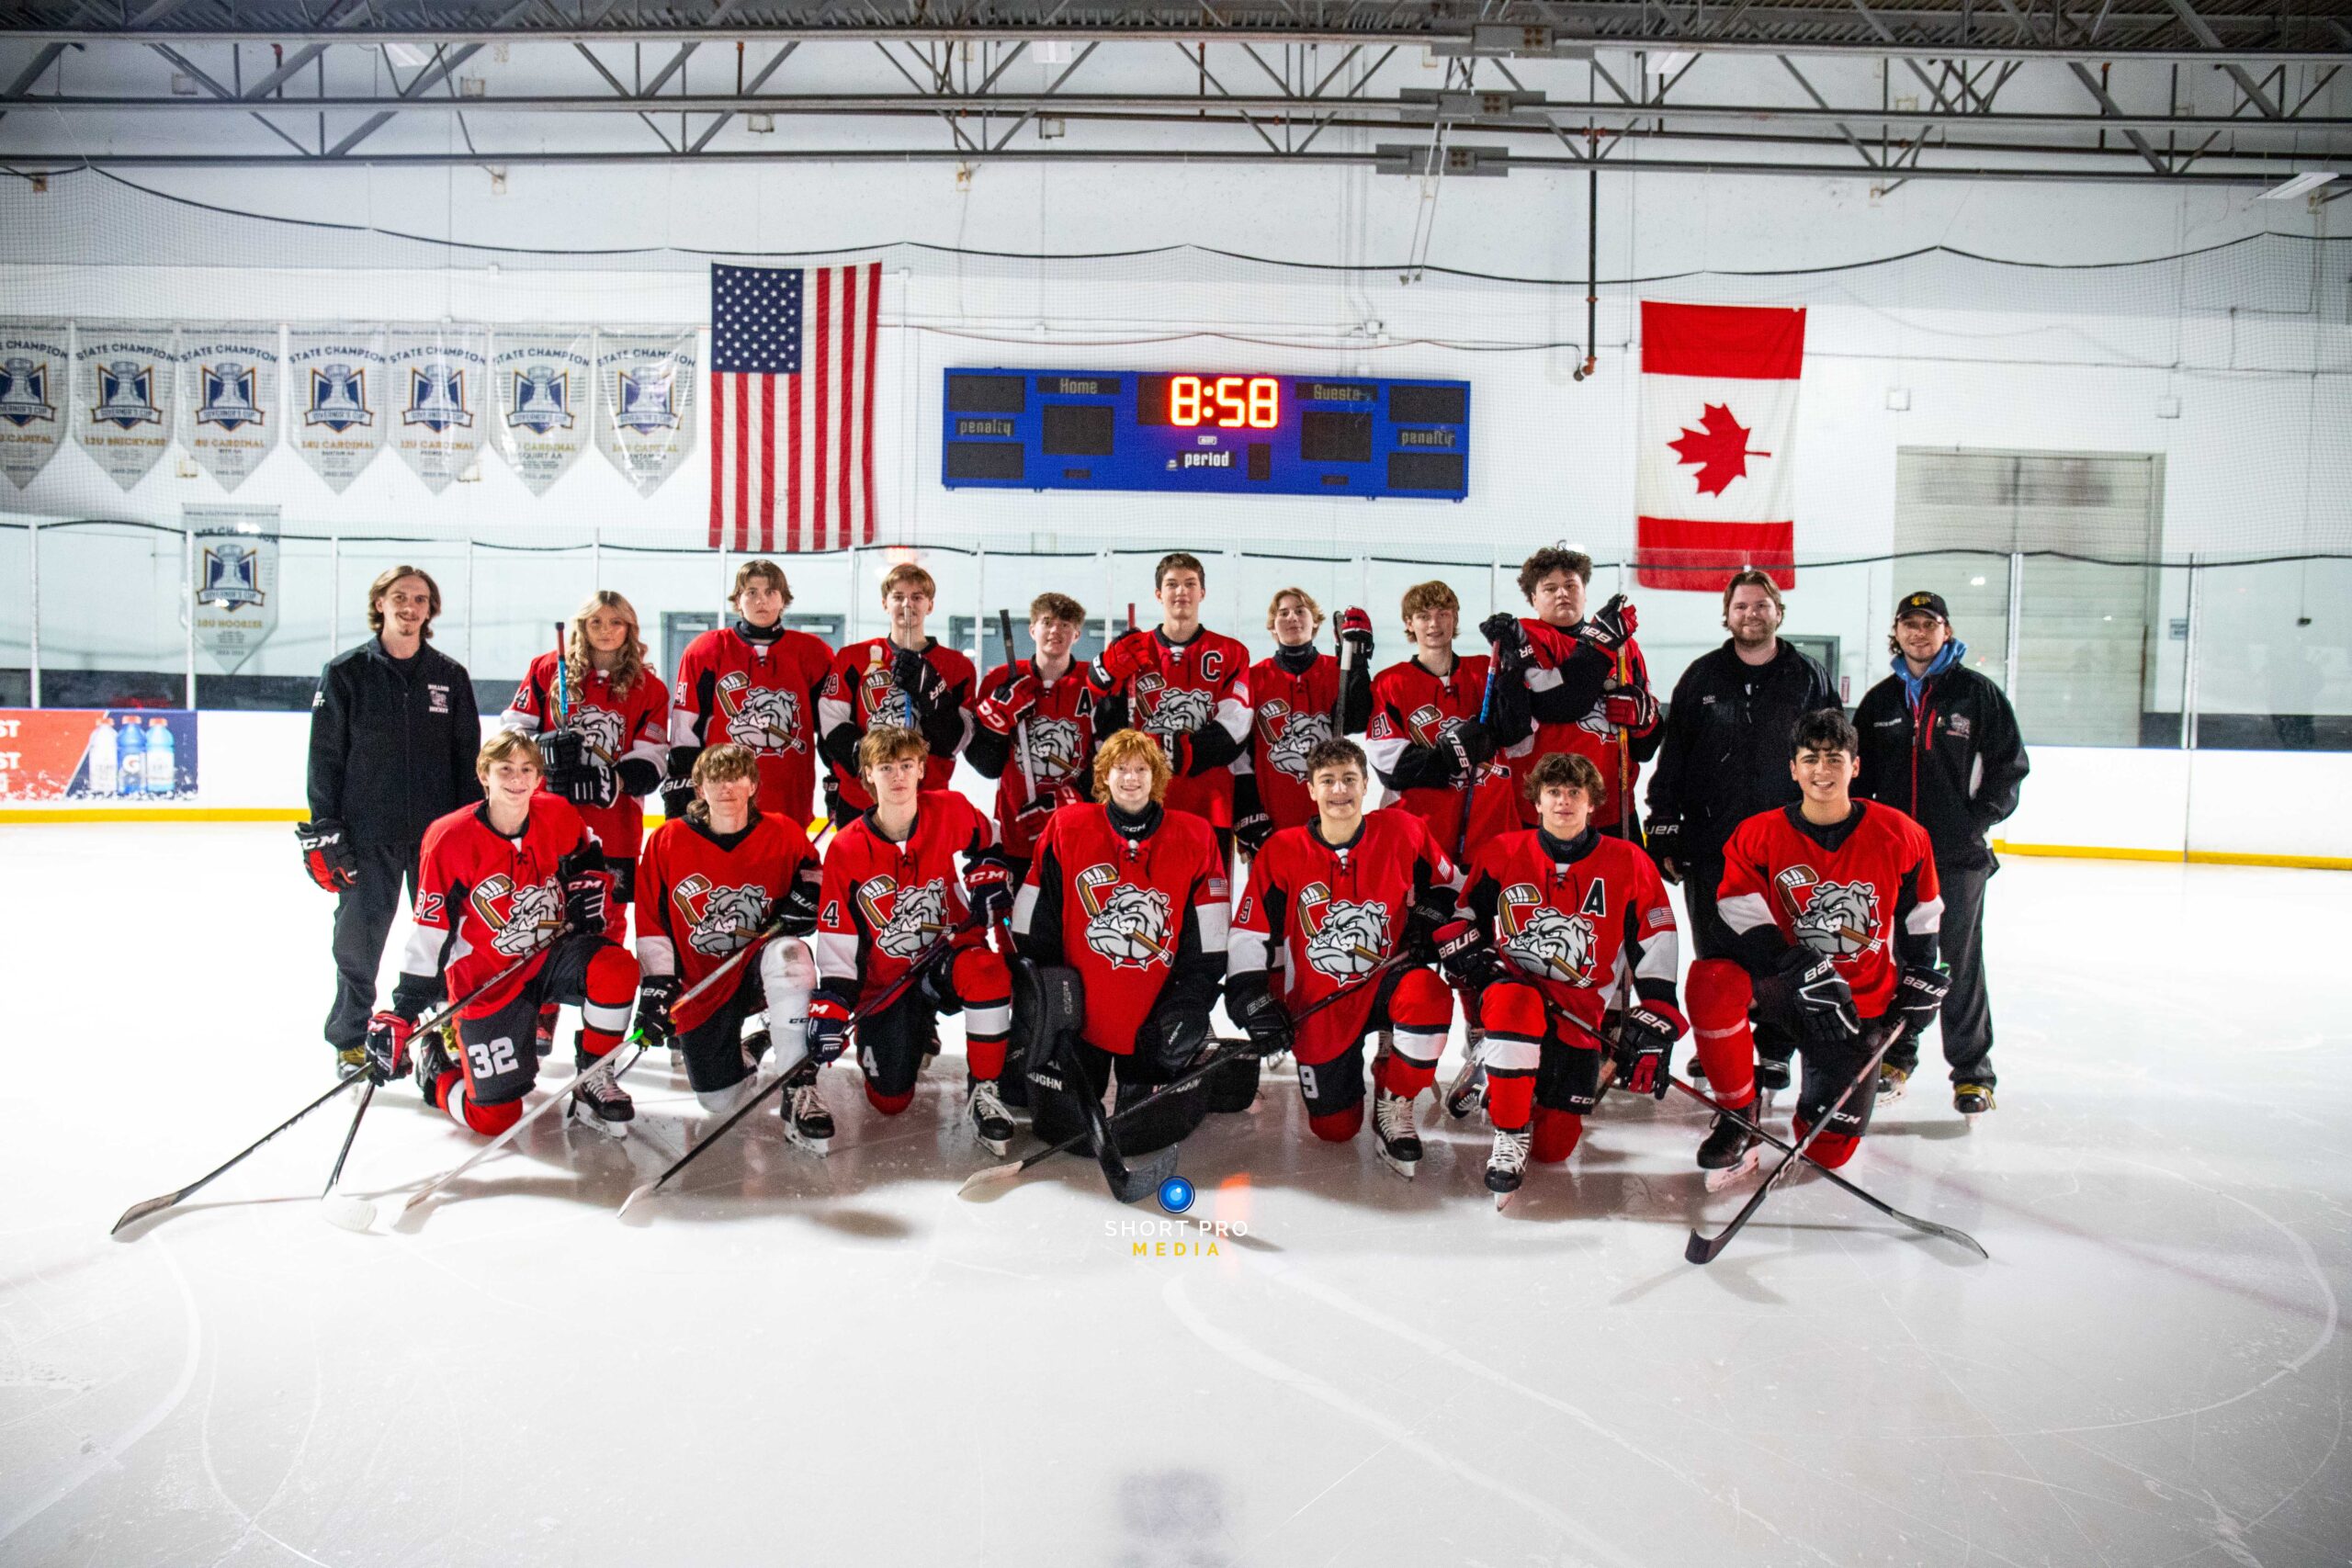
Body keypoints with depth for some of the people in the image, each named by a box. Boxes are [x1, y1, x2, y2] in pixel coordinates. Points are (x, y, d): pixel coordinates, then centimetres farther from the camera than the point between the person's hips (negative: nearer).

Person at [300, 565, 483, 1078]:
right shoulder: (345, 671, 1)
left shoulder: (451, 676, 7)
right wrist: (324, 830, -5)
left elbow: (468, 757, 9)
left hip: (439, 831, 2)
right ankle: (350, 1039, 19)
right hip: (367, 832, -2)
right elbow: (325, 754, 0)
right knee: (358, 938, 3)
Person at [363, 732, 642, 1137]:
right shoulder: (451, 838, -15)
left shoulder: (557, 815, -5)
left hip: (553, 955, 3)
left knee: (616, 967, -32)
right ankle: (435, 1070, 31)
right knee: (495, 1118, -5)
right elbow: (428, 933, -12)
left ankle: (591, 1081, -9)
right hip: (487, 981, -3)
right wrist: (400, 1015, -14)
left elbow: (588, 856, 19)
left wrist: (589, 884, -4)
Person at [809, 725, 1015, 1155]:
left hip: (945, 958, 0)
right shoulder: (847, 849, -10)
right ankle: (916, 1032, 27)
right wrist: (828, 1015, -14)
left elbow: (987, 847, 13)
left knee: (986, 970, -37)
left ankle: (983, 1094, -20)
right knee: (890, 1100, -8)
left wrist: (988, 880, -7)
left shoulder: (952, 811, -10)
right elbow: (836, 946, -7)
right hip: (884, 981, 1)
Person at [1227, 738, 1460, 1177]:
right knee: (1334, 1128, 4)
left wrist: (1427, 923, -7)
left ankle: (1394, 1103, -9)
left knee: (1427, 997, -36)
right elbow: (1249, 936, -6)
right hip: (1317, 1007, 0)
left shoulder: (1403, 832, -8)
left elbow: (1446, 885, 9)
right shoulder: (1281, 852, -11)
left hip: (1385, 983, 0)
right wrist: (1254, 1004, -13)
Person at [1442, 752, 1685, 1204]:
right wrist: (1473, 957, -10)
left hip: (1580, 1014, 1)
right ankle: (1509, 1133, -22)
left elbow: (1656, 950, 0)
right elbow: (1458, 918, 10)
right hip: (1509, 988, 0)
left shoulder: (1628, 865, 0)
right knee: (1516, 1003, -40)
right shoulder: (1501, 855, 1)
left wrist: (1653, 1030, -6)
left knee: (1553, 1147, -5)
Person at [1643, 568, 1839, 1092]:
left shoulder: (1809, 679, 6)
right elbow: (1671, 758, 6)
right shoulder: (1702, 676, 7)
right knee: (1714, 951, 7)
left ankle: (1775, 1052, 17)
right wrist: (1664, 829, 1)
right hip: (1708, 840, 1)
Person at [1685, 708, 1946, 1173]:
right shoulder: (1758, 836, -9)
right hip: (1782, 983, -1)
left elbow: (1920, 916, 9)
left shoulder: (1898, 835, -4)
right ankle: (1738, 1114, -15)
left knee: (1829, 1147, -3)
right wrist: (1804, 973, -25)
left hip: (1862, 1003, 1)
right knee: (1711, 980, -36)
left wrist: (1920, 982, 4)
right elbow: (1745, 925, -16)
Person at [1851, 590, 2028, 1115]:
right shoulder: (1881, 700, 10)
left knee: (1960, 961, 1)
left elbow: (2010, 763, 2)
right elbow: (1859, 771, 14)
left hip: (1958, 854, -3)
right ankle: (1897, 1055, 23)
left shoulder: (1977, 693, 1)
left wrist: (1979, 818, -8)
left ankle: (1972, 1071, 11)